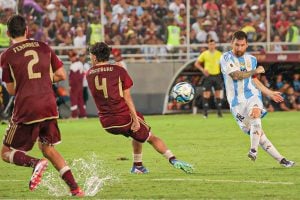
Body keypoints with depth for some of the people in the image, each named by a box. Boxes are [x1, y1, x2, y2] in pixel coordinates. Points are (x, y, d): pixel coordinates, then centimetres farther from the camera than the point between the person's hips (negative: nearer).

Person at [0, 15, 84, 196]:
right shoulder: (43, 47, 8)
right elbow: (61, 75, 11)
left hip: (26, 110, -5)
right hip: (49, 106, 5)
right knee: (48, 149, 23)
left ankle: (35, 163, -22)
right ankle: (75, 188, 11)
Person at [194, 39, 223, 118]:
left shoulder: (219, 54, 4)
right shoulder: (204, 54, 0)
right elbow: (196, 63, 4)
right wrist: (203, 69, -10)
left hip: (217, 75, 1)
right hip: (208, 76, -1)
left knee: (218, 95, 3)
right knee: (206, 95, -4)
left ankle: (219, 112, 10)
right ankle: (205, 112, 1)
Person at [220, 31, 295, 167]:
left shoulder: (251, 60, 14)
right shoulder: (226, 58, -2)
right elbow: (236, 75, -14)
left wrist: (270, 93, 30)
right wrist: (255, 71, -3)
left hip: (252, 95, 2)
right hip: (236, 101, -2)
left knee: (255, 113, -33)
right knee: (256, 132, -7)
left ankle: (253, 150, -37)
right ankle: (280, 159, -5)